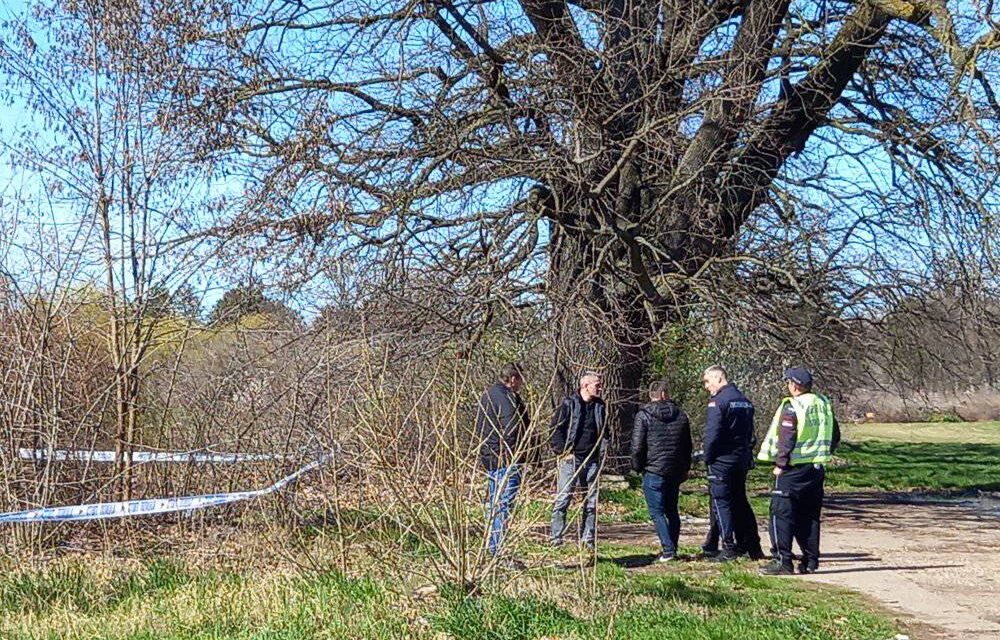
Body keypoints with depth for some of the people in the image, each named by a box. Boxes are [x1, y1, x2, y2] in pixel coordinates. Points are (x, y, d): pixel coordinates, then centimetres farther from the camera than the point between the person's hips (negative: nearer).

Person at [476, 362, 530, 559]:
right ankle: (500, 555, -10)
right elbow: (513, 429, -22)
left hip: (490, 459, 10)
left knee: (495, 506, 16)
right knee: (504, 507, -9)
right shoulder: (506, 397, -16)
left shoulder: (487, 395, 17)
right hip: (507, 460, -10)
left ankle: (493, 551, 22)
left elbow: (479, 427, 23)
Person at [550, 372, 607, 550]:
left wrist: (603, 450, 6)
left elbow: (604, 431, 20)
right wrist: (563, 452, -12)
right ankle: (556, 540, -1)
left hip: (592, 460, 6)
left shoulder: (599, 406, 11)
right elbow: (556, 428, -7)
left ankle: (588, 540, 14)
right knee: (562, 500, -6)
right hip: (571, 459, -5)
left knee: (591, 502, 7)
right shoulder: (569, 403, -6)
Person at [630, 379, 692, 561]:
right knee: (672, 510, 14)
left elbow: (637, 446, -9)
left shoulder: (643, 415, -6)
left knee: (657, 512, -2)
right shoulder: (681, 415, 8)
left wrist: (637, 467, 4)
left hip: (653, 471, -5)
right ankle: (672, 549, 16)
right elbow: (688, 446, 15)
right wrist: (686, 468, 25)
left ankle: (668, 549, -12)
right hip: (676, 471, 5)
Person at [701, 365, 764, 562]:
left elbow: (712, 434, -19)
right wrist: (747, 454, 17)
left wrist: (707, 457, -7)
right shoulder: (745, 401, 12)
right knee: (740, 502, 16)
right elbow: (750, 433, 14)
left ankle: (729, 548, -1)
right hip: (742, 460, 8)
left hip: (722, 460, -8)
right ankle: (753, 546, 17)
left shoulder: (718, 401, -14)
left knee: (721, 503, 0)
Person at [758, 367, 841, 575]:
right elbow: (835, 437, 16)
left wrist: (780, 464, -9)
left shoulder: (791, 407, -13)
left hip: (793, 469, -7)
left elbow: (786, 439, -17)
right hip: (817, 469, 7)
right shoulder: (824, 404, 9)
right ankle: (810, 561, 15)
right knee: (810, 515, 13)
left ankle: (783, 561, -5)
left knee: (781, 513, -2)